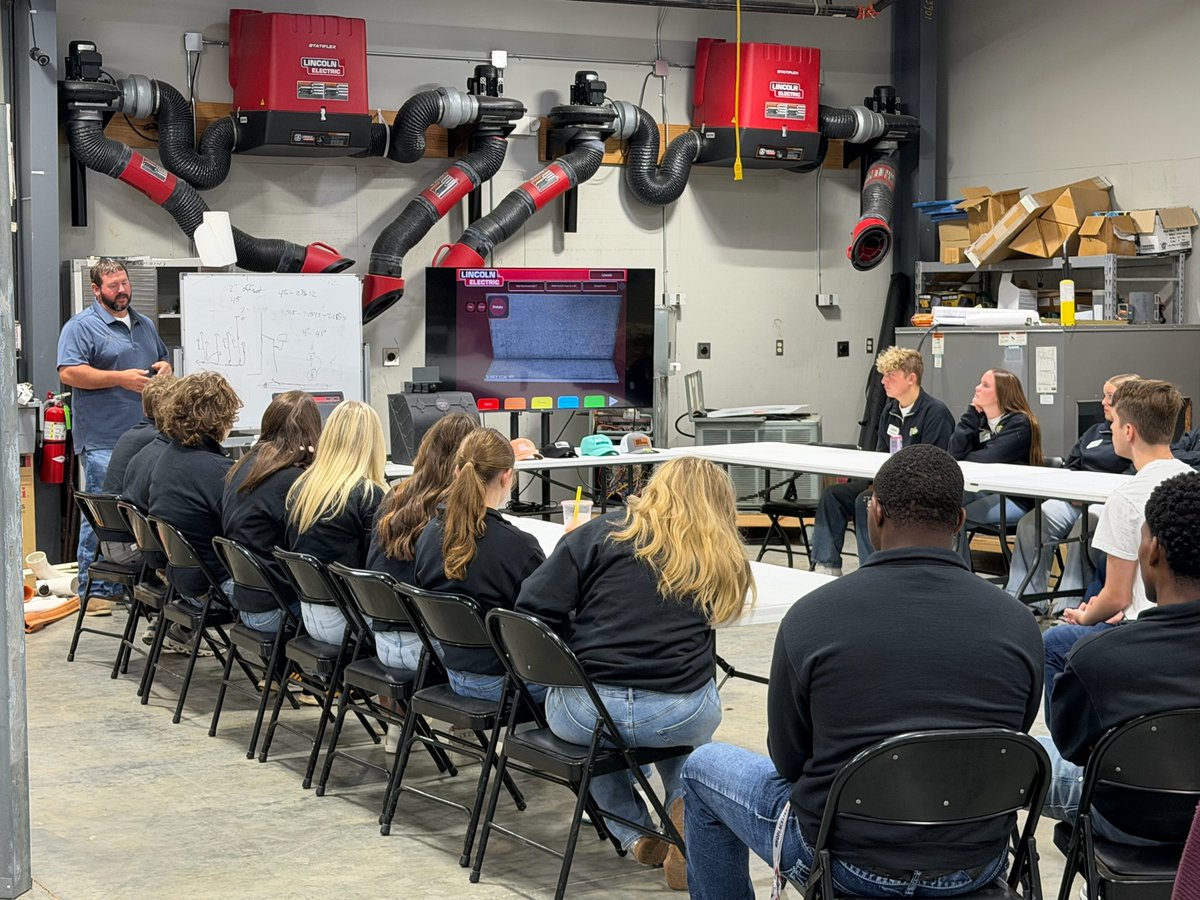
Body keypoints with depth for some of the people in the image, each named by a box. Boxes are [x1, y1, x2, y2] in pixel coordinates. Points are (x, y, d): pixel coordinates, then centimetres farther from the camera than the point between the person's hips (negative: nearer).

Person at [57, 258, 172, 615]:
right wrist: (120, 378, -19)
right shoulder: (82, 326, -5)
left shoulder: (144, 325, 19)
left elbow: (162, 359, 32)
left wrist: (165, 368, 6)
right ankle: (94, 590, -2)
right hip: (103, 441, -7)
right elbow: (68, 372, -16)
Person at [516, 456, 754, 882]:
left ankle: (636, 833, 24)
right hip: (679, 718, 1)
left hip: (582, 712, -1)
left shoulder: (602, 533, 1)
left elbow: (535, 608, -3)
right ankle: (683, 805, 14)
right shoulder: (723, 560, 5)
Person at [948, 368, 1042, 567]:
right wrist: (972, 413, -3)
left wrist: (963, 458, -2)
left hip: (1015, 500, -7)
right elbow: (955, 450, -3)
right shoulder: (980, 420, 12)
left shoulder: (1019, 423, -9)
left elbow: (991, 457, -20)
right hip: (984, 492, 7)